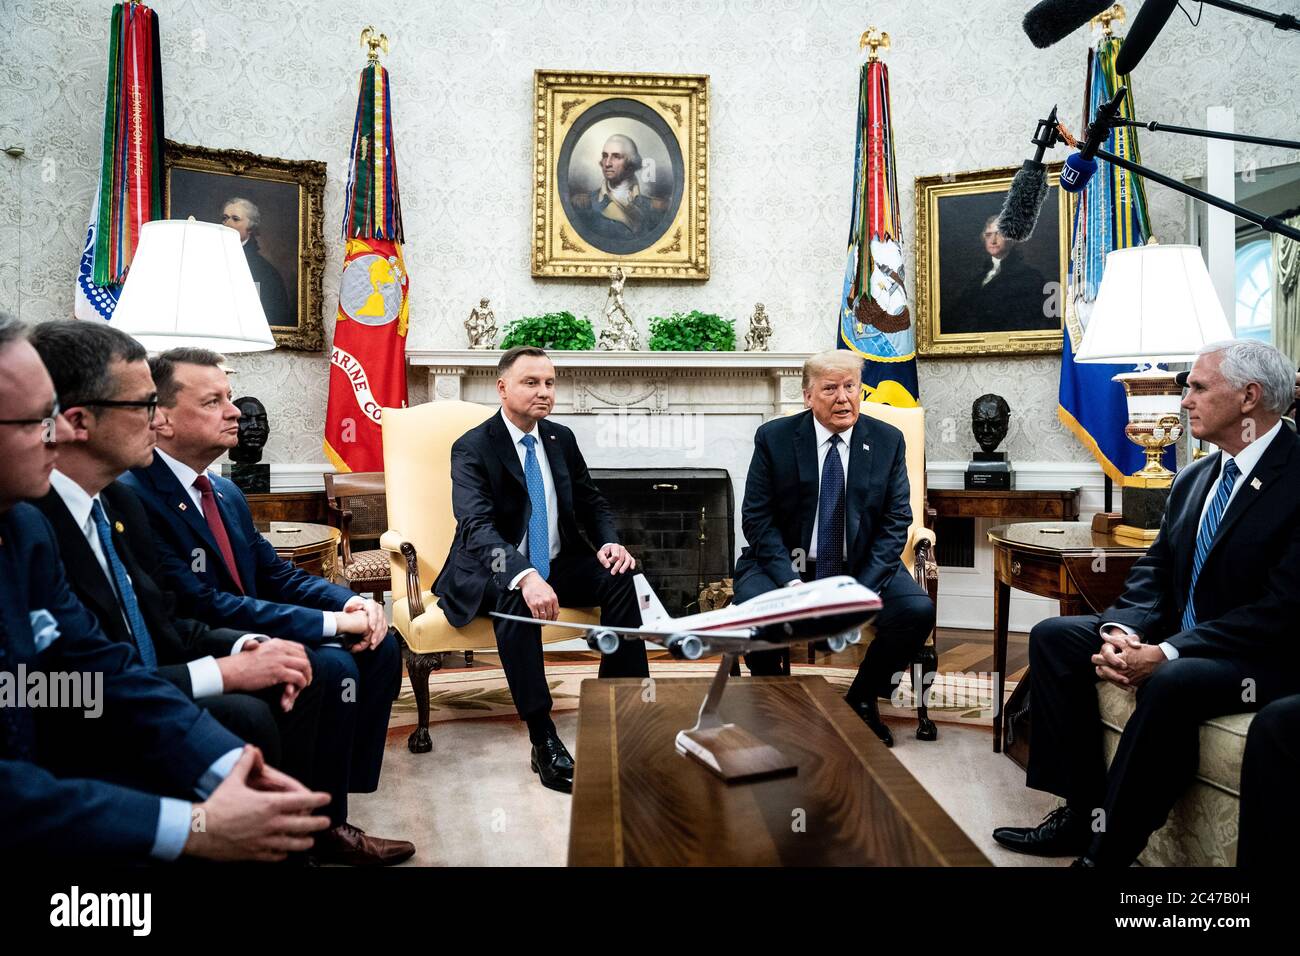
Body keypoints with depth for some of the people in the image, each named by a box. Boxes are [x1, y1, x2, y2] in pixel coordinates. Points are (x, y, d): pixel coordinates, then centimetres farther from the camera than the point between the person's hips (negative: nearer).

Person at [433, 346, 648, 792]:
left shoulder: (562, 439, 6)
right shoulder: (472, 448, -13)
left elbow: (592, 503, 12)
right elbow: (477, 526, -27)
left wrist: (609, 542, -12)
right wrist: (524, 576, -45)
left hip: (558, 565, 5)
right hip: (495, 572, -5)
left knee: (618, 578, -21)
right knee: (513, 598, -38)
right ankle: (544, 742, -33)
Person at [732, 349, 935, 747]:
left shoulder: (887, 440, 1)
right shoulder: (774, 438, -4)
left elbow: (896, 521, -1)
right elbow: (757, 518, -6)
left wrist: (862, 587, -16)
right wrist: (791, 582, -19)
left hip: (864, 565, 2)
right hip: (785, 563, -1)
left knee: (919, 610, -23)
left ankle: (862, 699, 4)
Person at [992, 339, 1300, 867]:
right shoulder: (1194, 478, 9)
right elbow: (1154, 569, 9)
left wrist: (1166, 653, -28)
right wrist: (1125, 630, -12)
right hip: (1180, 638, 8)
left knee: (1172, 682, -37)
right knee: (1051, 636, -5)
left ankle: (1105, 849, -21)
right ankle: (1083, 812, -6)